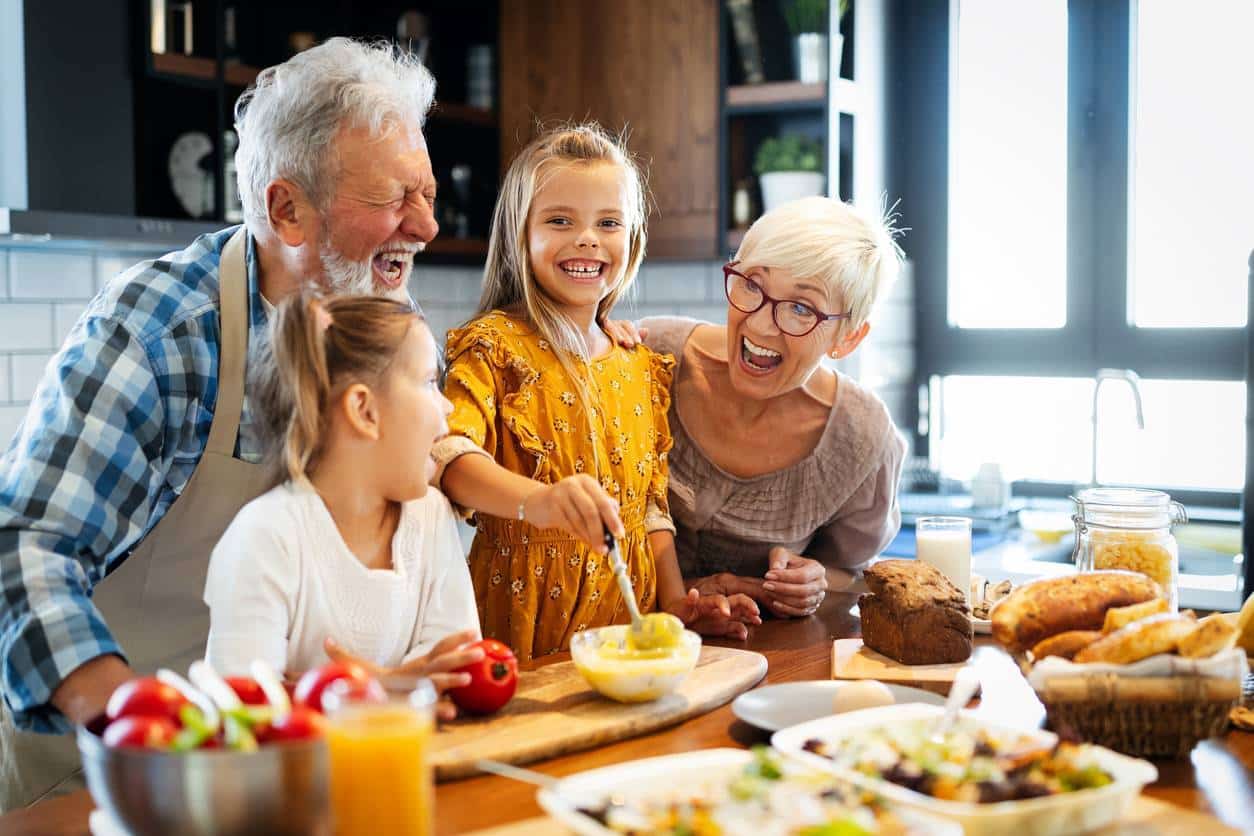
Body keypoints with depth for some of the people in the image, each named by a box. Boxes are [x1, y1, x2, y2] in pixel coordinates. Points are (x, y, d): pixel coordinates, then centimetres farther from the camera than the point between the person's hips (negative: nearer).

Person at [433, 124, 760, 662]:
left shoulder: (643, 368, 14)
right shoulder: (496, 345, -3)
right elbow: (449, 455, -19)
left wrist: (676, 603, 7)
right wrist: (539, 500, -36)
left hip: (627, 618, 4)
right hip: (525, 613, -4)